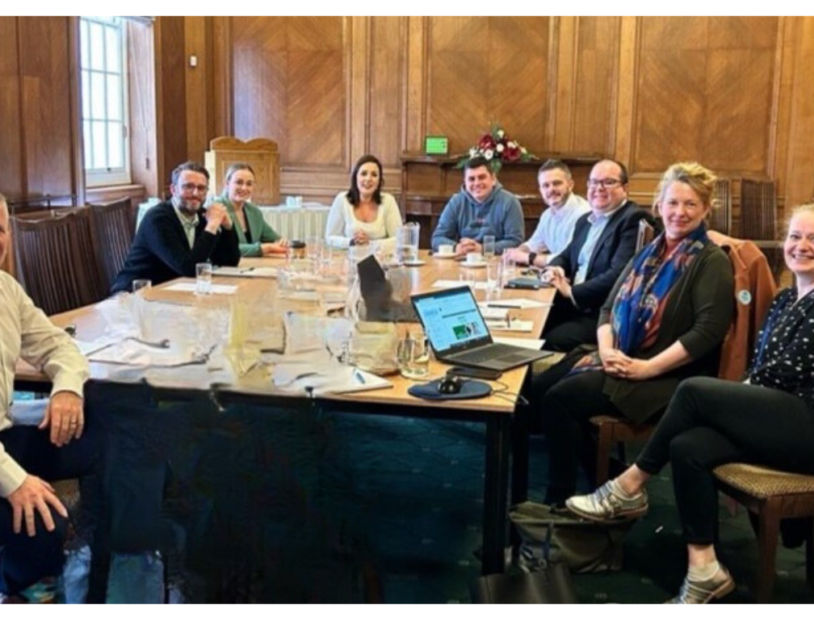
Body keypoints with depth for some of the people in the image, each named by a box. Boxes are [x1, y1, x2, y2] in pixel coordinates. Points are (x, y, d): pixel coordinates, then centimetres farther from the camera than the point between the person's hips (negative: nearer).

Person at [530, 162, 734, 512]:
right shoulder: (650, 252, 16)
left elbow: (708, 331, -19)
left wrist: (648, 368, -22)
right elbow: (609, 306, 12)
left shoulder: (712, 261, -7)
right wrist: (607, 350, -9)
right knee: (539, 387, -7)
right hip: (619, 359, 8)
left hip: (668, 377, -8)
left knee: (560, 399, -20)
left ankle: (560, 499, -2)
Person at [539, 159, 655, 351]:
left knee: (553, 341, -27)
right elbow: (566, 256, 25)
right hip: (573, 305, 8)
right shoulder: (585, 220, 17)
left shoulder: (635, 219, -11)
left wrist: (572, 292, -16)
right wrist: (555, 269, 0)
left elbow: (619, 274, -21)